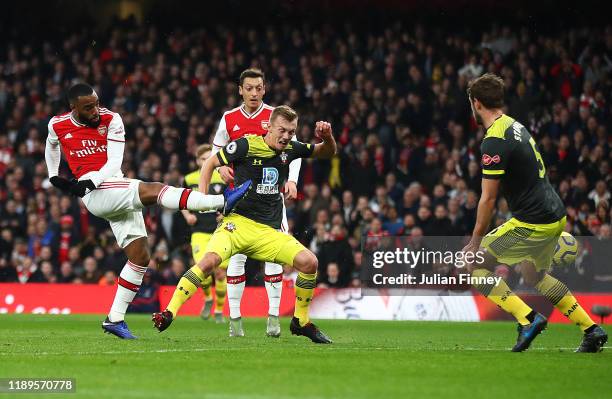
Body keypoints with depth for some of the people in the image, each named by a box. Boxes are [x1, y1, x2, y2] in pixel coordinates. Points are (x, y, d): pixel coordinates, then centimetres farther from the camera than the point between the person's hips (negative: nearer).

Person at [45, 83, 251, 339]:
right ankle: (223, 201, -39)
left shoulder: (110, 120, 0)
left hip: (117, 188, 4)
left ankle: (115, 319, 10)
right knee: (153, 190, -27)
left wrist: (89, 181, -21)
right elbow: (52, 145, 27)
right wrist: (53, 177, 26)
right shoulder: (58, 125, 1)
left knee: (140, 257, 2)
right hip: (94, 194, -4)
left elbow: (114, 163, -7)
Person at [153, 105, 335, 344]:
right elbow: (210, 163, 4)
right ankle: (167, 314, -27)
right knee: (210, 260, -30)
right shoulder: (246, 145, -7)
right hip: (238, 223, -4)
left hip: (270, 231, 4)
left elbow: (328, 153, 20)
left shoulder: (290, 149, 7)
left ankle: (301, 322, 5)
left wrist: (327, 136, -2)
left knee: (308, 261, -14)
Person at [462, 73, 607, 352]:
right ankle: (592, 330, 23)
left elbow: (488, 199, -17)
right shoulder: (515, 126, 12)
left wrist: (475, 242, -9)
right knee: (533, 274, 28)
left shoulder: (494, 142, -17)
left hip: (533, 223, -9)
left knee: (476, 263, 1)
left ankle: (528, 319, -10)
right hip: (555, 215, 9)